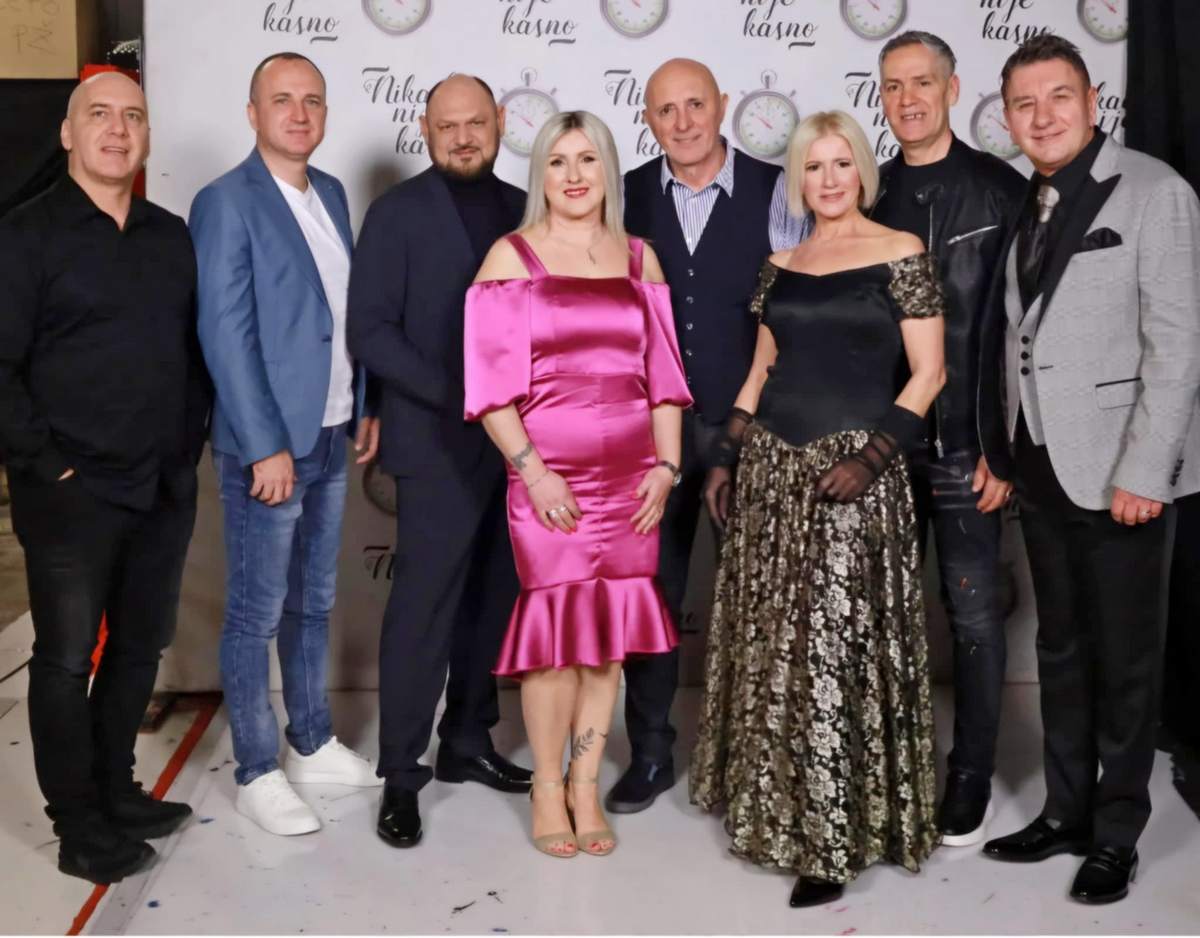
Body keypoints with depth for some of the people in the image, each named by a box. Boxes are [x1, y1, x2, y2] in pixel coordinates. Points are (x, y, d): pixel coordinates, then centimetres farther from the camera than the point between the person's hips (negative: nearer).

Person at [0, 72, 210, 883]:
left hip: (166, 489, 5)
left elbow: (198, 350, 16)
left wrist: (191, 443, 7)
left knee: (140, 648, 14)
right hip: (73, 494, -5)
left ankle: (117, 792, 30)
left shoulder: (174, 237, 11)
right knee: (67, 659, 4)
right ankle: (80, 829, 16)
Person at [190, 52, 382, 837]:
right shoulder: (226, 203, -11)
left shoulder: (331, 193, 11)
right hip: (269, 444, -7)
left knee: (314, 603, 18)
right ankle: (257, 773, 17)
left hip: (330, 438, 7)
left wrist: (366, 404, 11)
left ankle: (313, 745, 32)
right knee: (257, 615, 4)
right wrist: (267, 446, -19)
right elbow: (224, 334, -16)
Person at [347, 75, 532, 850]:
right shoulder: (399, 212, -3)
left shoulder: (522, 210, 11)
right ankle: (401, 772, 9)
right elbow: (370, 329, -9)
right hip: (439, 443, -5)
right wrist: (455, 394, -16)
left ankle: (467, 741, 25)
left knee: (493, 599, 10)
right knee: (423, 605, -3)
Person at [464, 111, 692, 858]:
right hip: (548, 474, -3)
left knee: (611, 631, 6)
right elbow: (491, 380, -4)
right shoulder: (511, 256, 2)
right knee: (557, 626, -2)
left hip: (631, 474, 3)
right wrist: (531, 468, -12)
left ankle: (586, 785, 20)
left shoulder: (639, 258, 11)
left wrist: (667, 465, 2)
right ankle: (547, 789, 16)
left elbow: (664, 374, 11)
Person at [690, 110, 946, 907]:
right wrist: (725, 459, 11)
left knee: (839, 642, -4)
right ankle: (783, 804, 28)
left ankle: (839, 835, 8)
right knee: (775, 640, 11)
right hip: (773, 468, 6)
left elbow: (928, 372, -7)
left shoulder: (901, 253, -4)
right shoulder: (780, 264, 11)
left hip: (852, 468, -5)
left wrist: (873, 456, -18)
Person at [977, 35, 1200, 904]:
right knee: (1061, 649, 15)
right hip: (1041, 468, 6)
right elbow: (1014, 339, 10)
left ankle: (1116, 834, 19)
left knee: (1124, 659, 5)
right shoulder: (1026, 205, 10)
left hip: (1117, 472, -6)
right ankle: (1065, 811, 28)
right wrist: (1004, 453, 5)